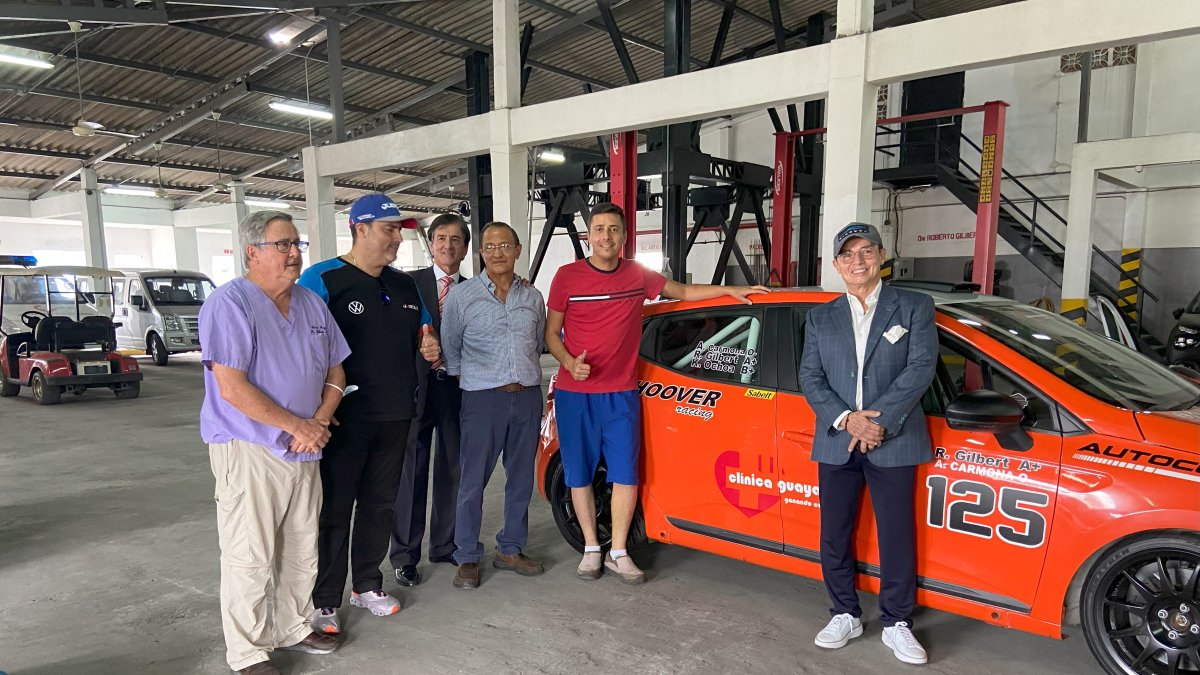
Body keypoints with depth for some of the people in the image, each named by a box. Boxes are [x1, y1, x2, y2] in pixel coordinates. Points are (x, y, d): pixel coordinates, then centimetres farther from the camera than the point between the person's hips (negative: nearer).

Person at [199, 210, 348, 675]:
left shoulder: (312, 304, 10)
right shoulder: (229, 304, -12)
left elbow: (335, 373, 13)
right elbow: (232, 388, -20)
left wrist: (320, 421, -5)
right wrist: (298, 427, -17)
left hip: (305, 450, 7)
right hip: (249, 451, -7)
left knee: (302, 551, 17)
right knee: (250, 558, 3)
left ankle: (293, 627, 35)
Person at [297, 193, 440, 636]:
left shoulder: (404, 285, 12)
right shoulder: (322, 279, -9)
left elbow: (422, 330, 25)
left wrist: (428, 346, 1)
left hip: (395, 416, 6)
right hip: (344, 418, -6)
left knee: (380, 504, 16)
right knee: (334, 511, 4)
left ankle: (367, 584, 32)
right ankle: (324, 601, 17)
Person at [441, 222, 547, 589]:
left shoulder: (533, 297, 10)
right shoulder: (461, 296, 0)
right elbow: (449, 349, 5)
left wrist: (527, 377, 11)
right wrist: (468, 381, 2)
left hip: (528, 396, 4)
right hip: (483, 397, -3)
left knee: (521, 479, 11)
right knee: (473, 481, 0)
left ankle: (510, 549, 26)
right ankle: (467, 558, 14)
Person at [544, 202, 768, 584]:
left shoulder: (638, 275, 4)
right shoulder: (567, 276, -3)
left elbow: (683, 292, 20)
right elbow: (551, 332, 2)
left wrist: (730, 290, 12)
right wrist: (569, 362, -17)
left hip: (621, 393, 2)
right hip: (574, 393, -1)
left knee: (625, 474, 1)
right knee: (579, 474, 6)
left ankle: (618, 553, 15)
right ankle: (591, 549, 22)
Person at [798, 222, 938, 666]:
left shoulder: (915, 307, 3)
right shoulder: (819, 318, 11)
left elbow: (921, 367, -8)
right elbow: (810, 378, 4)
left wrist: (879, 420, -17)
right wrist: (846, 419, -12)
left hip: (894, 444, -2)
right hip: (836, 444, 3)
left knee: (897, 537, 5)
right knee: (834, 536, 10)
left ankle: (896, 623, 24)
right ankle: (845, 616, 28)